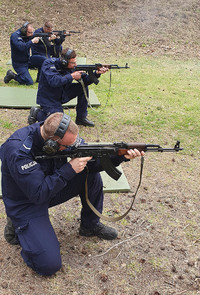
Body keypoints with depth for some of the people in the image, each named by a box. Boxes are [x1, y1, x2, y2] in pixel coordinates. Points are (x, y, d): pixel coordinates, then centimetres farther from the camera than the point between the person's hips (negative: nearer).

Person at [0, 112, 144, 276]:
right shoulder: (18, 151, -34)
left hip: (52, 189, 7)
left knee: (91, 174, -8)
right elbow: (38, 194, -33)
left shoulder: (63, 136, -14)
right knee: (49, 265, -17)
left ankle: (90, 225, 12)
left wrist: (121, 156, -23)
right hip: (26, 203, -6)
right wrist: (69, 170, -33)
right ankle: (17, 229, 10)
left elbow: (91, 159, -8)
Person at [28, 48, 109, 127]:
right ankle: (37, 113, 7)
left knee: (83, 87, -6)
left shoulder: (71, 67, -6)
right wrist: (72, 76, -33)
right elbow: (54, 81, -38)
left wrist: (97, 73, -22)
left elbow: (85, 80, -5)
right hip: (48, 99, -7)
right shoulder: (49, 64, -22)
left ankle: (81, 118, 5)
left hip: (62, 95, 7)